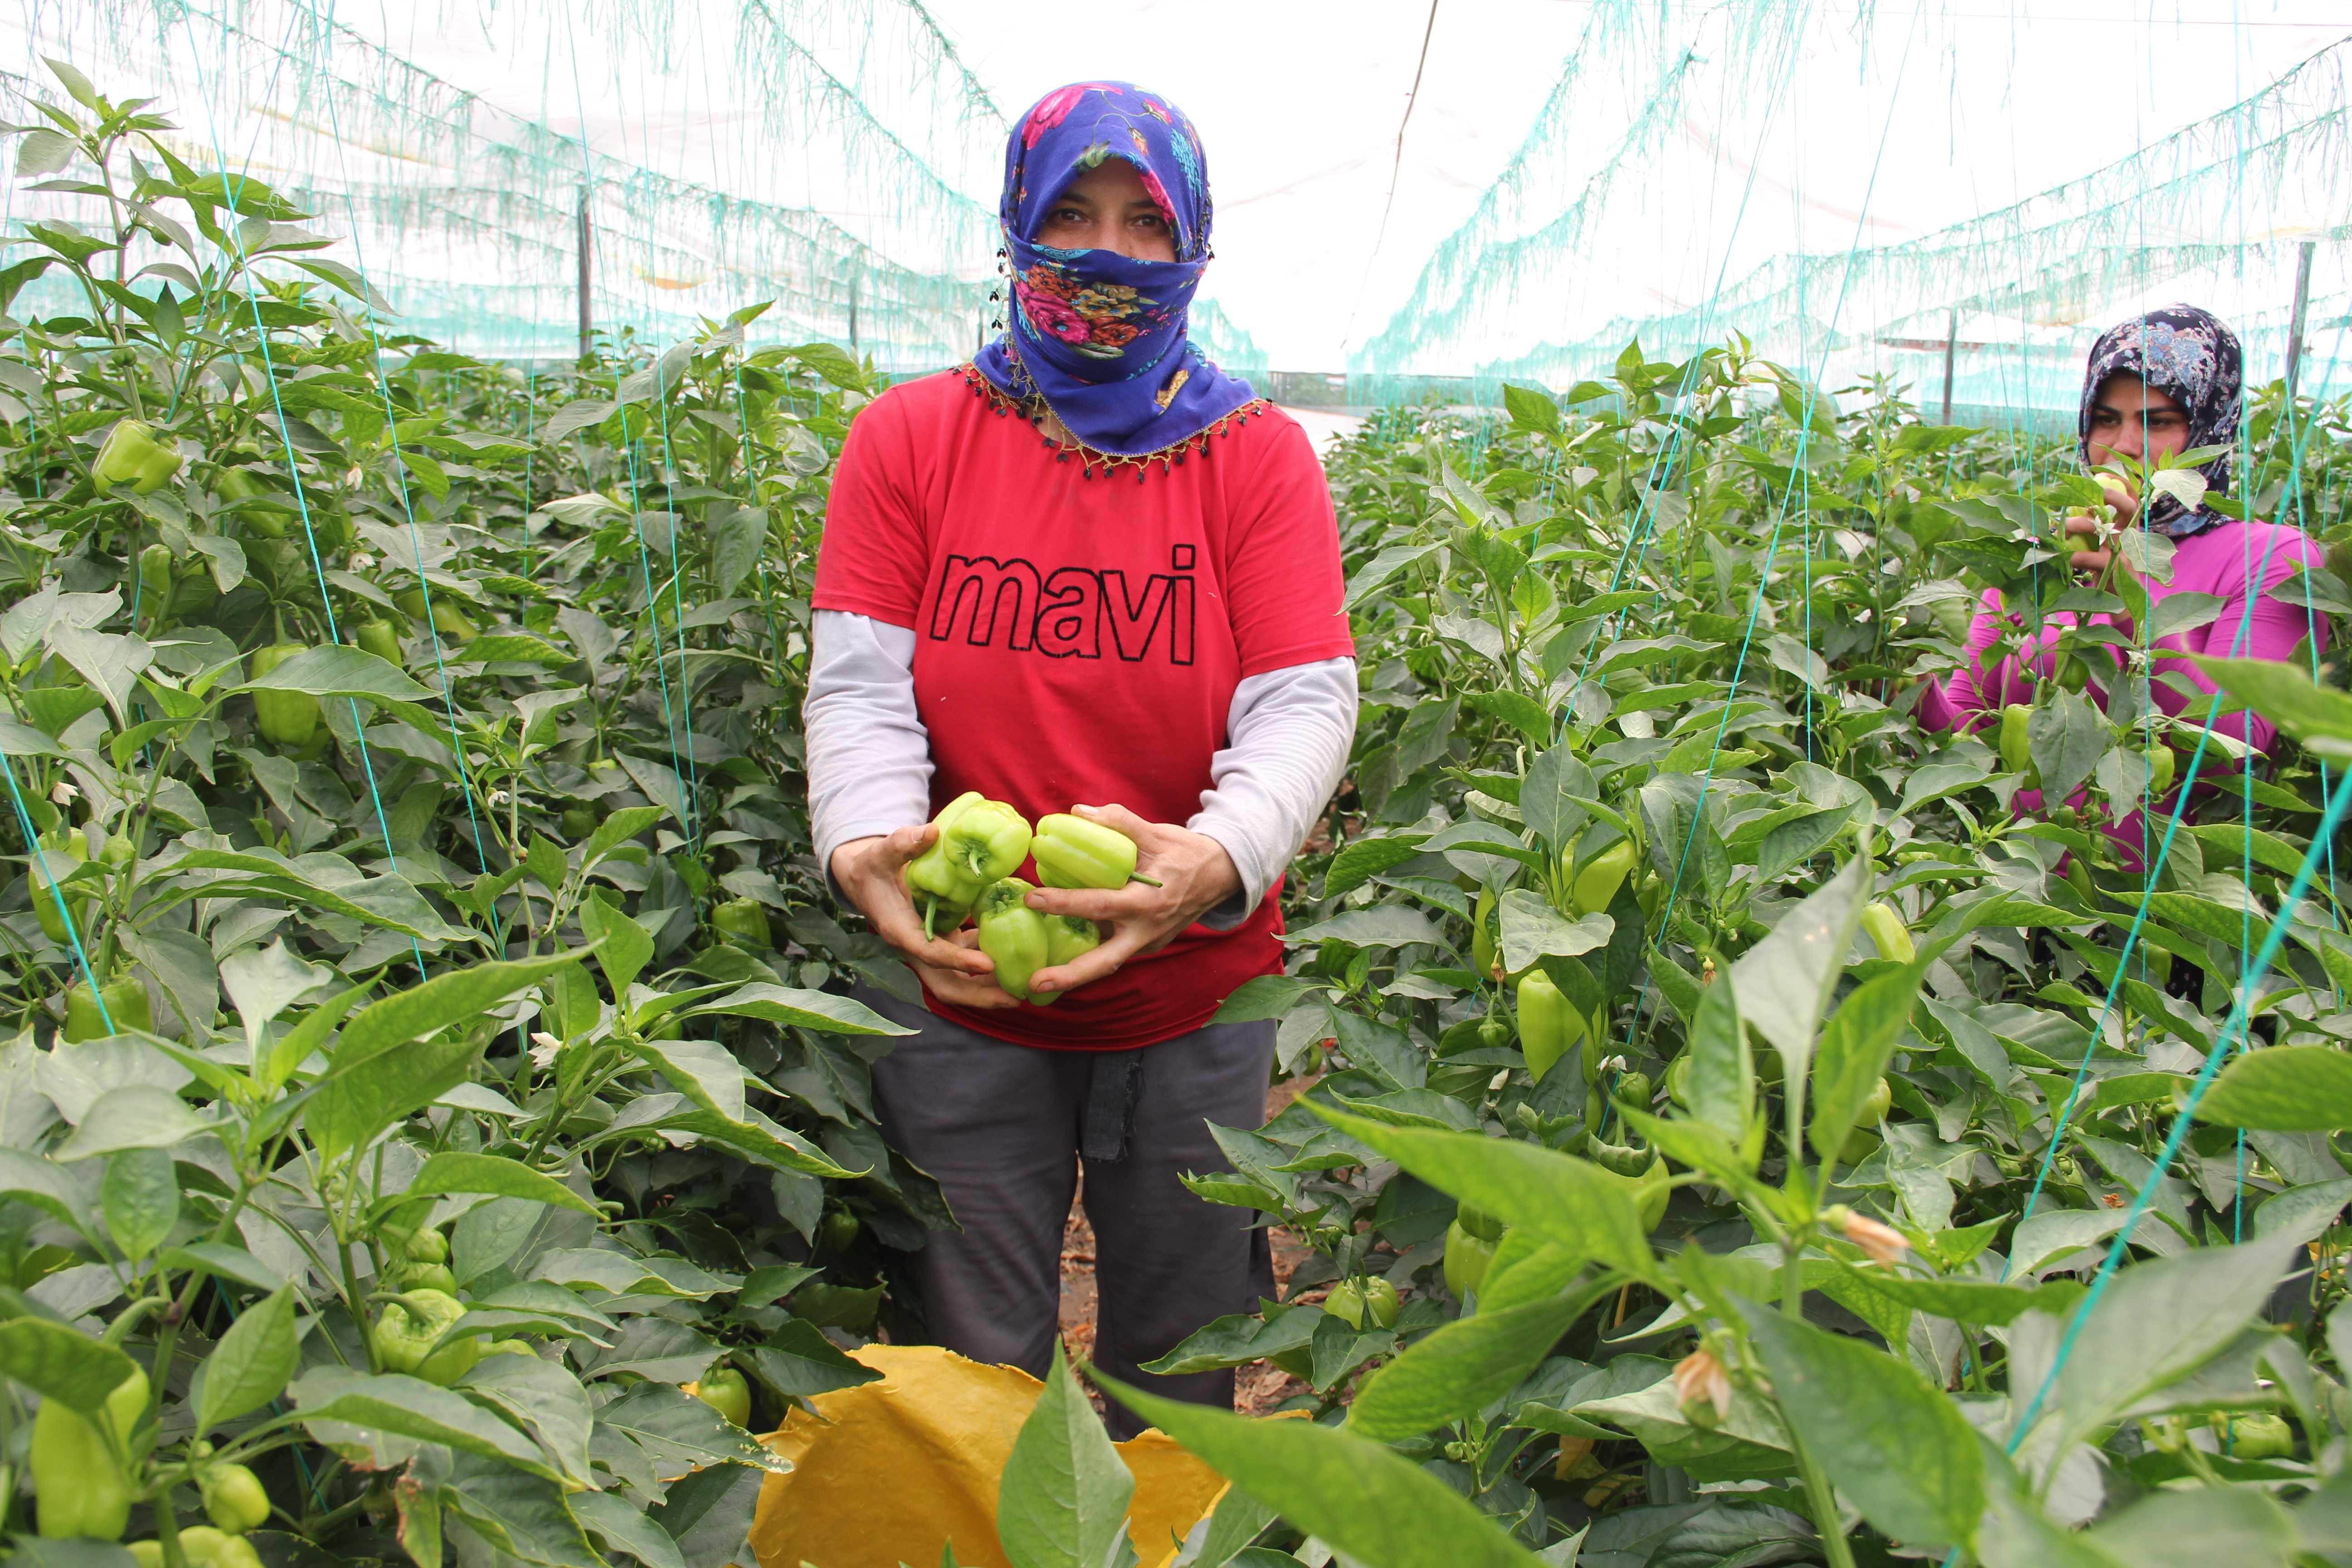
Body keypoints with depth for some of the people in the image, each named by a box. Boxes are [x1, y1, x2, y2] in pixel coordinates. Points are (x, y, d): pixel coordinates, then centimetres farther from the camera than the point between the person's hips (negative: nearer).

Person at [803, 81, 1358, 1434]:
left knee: (1178, 1376, 18)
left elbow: (1305, 701, -12)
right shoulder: (909, 438, 0)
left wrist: (1218, 859, -32)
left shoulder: (1260, 455, -2)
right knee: (974, 1373, 14)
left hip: (1192, 1001, 0)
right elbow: (859, 684, -6)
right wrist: (869, 844, -28)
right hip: (960, 988, 0)